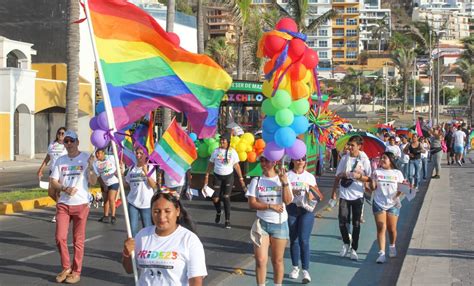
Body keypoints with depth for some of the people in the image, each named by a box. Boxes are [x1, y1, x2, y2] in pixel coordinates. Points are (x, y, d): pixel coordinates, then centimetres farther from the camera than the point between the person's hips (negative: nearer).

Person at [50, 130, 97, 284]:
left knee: (78, 240, 4)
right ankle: (66, 268, 20)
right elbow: (53, 182, 4)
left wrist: (90, 167, -26)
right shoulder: (60, 160, 7)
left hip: (81, 204, -3)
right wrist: (65, 189, -15)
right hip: (63, 204, 3)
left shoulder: (86, 158, -4)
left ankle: (76, 272, 14)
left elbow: (93, 182, -8)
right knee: (60, 238, 1)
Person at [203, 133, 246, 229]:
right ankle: (218, 212, 33)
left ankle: (227, 220, 4)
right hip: (217, 176, 2)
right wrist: (206, 176, 4)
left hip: (228, 177, -2)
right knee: (215, 198, -1)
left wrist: (241, 178, -2)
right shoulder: (216, 151, 1)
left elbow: (236, 165, 0)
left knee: (226, 198, -6)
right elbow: (211, 164, 7)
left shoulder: (232, 152, -3)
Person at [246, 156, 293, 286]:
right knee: (260, 260, -6)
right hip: (262, 224, 0)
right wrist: (270, 206, -17)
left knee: (277, 260, 9)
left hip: (280, 224, 0)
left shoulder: (283, 179, 0)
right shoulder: (256, 181, 0)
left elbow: (288, 201, -12)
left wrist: (285, 182, -22)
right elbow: (252, 203, -7)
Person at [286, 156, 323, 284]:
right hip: (291, 209, 1)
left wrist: (312, 196, -13)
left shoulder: (310, 177, 6)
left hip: (306, 210, -1)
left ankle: (305, 271, -10)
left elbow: (320, 196, 8)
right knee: (293, 240, 9)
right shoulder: (287, 175, 3)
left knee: (303, 240, -10)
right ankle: (295, 267, 25)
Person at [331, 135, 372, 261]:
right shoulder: (344, 158, 3)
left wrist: (358, 176, -21)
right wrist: (333, 192, 5)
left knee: (356, 223, 3)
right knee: (342, 221, -3)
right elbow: (337, 176, 8)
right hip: (344, 195, 1)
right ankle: (346, 244, 20)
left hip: (357, 195, -1)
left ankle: (354, 249, 13)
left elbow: (368, 178, -2)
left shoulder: (364, 160, -3)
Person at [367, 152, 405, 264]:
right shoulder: (377, 172, 6)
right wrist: (372, 179, -20)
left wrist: (400, 190, -16)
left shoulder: (397, 173, 6)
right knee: (381, 228, -8)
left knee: (392, 228, 8)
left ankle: (392, 246, 36)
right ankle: (381, 253, -10)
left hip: (393, 204, 0)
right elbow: (372, 188, -1)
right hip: (379, 204, 0)